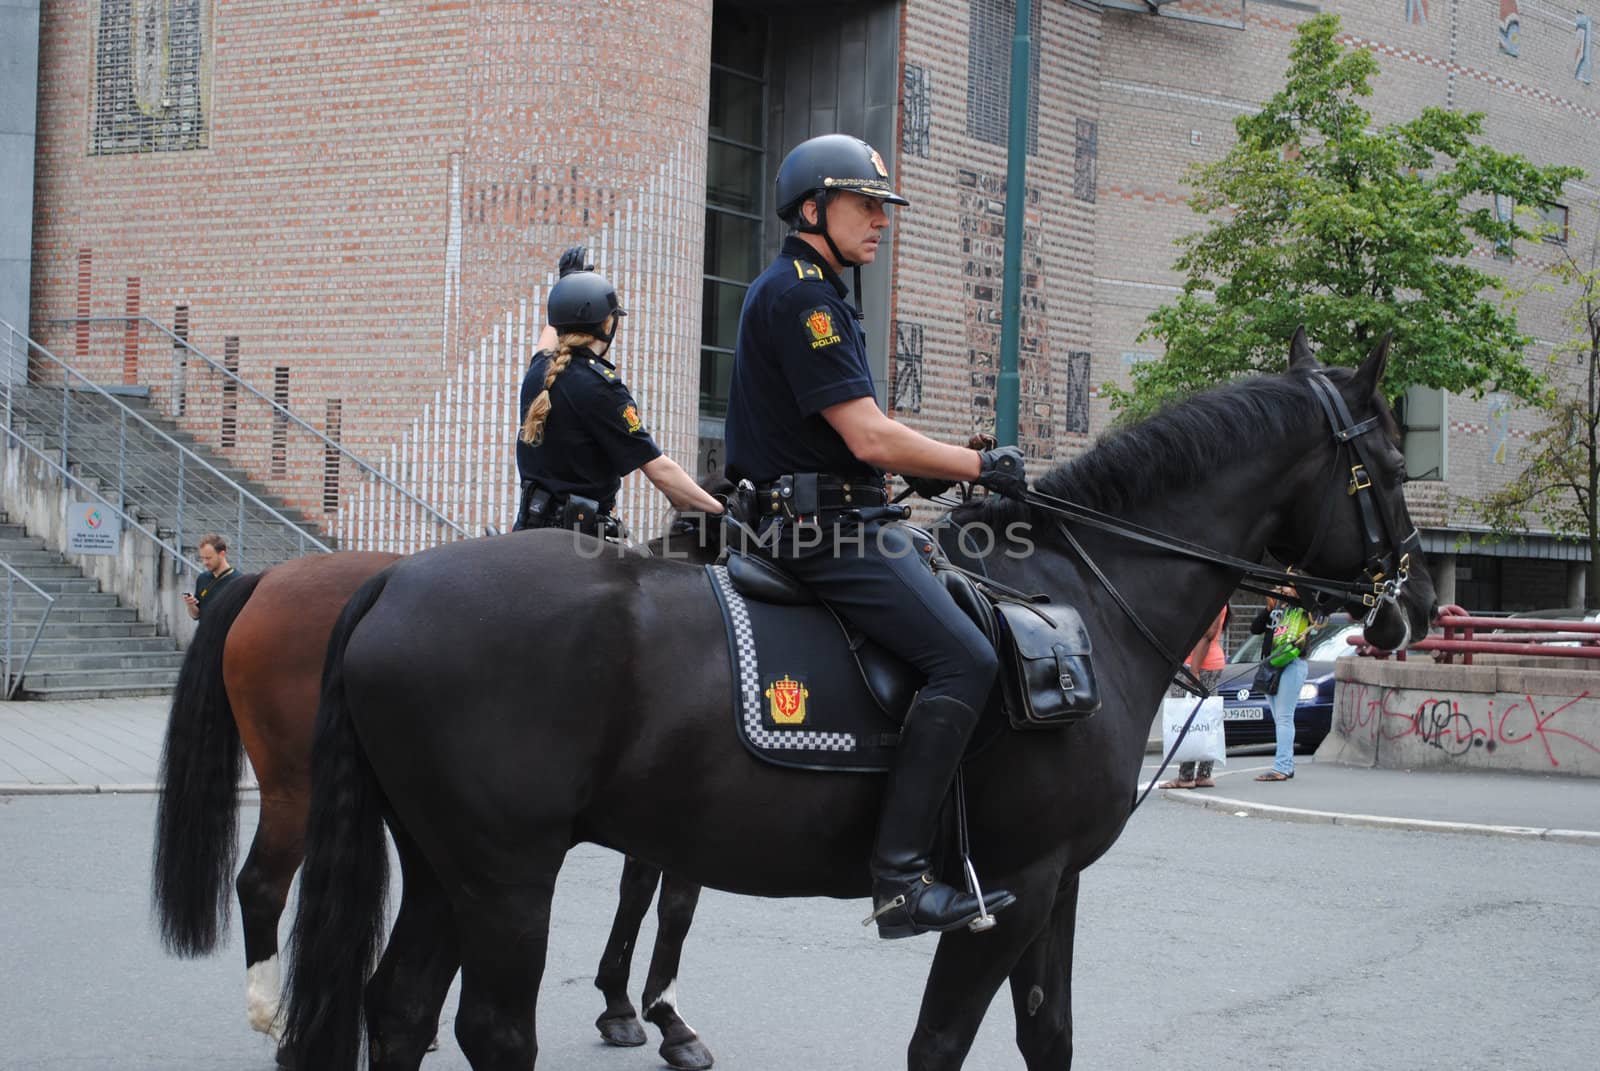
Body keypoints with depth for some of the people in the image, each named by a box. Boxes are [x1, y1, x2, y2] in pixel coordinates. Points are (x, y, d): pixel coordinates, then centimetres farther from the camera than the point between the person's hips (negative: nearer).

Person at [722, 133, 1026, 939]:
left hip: (827, 520, 11)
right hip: (821, 528, -11)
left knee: (960, 613, 17)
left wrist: (919, 469, 15)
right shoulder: (799, 296, -14)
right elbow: (869, 437, -19)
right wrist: (979, 466, -9)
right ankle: (900, 877, -23)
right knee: (965, 660, -20)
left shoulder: (808, 292, 21)